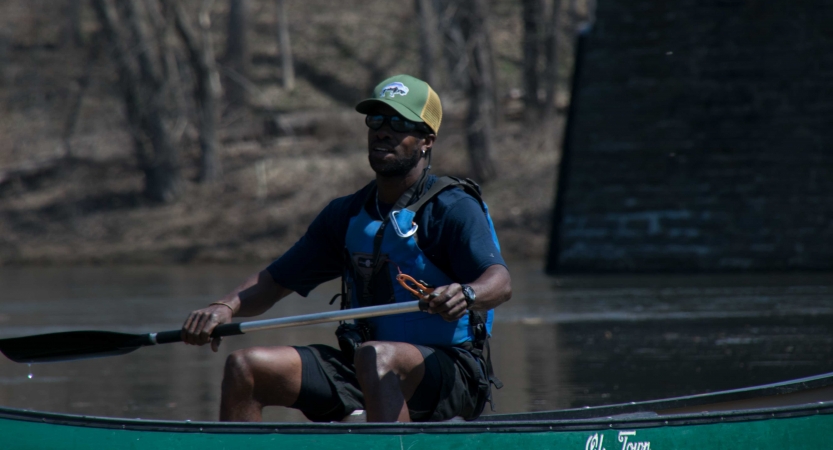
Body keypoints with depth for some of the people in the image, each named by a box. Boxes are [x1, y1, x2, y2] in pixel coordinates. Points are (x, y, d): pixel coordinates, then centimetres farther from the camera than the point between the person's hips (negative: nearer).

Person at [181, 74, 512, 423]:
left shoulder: (452, 208, -7)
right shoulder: (347, 214, 14)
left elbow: (500, 282, -22)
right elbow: (274, 281, 16)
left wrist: (466, 295, -47)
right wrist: (225, 308, -5)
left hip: (450, 374, -7)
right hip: (361, 375, 7)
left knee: (376, 357, -38)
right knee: (245, 367, -8)